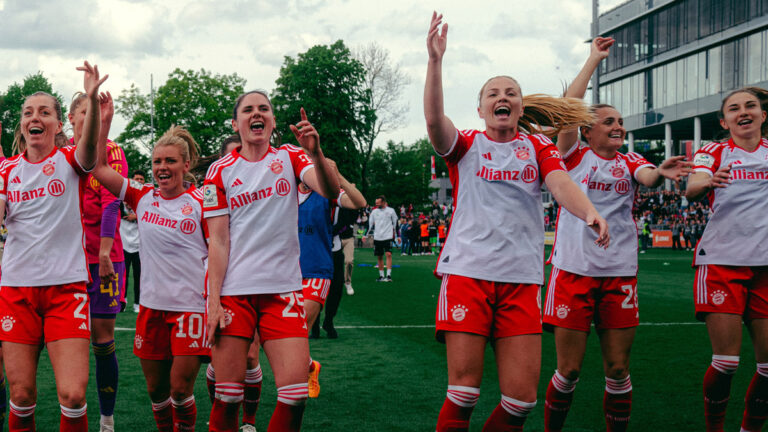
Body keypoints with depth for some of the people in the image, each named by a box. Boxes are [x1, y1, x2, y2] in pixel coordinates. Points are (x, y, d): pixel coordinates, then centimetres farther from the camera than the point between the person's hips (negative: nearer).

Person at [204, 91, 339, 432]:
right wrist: (213, 300, -8)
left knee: (296, 395, -7)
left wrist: (316, 153, -30)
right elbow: (218, 241, 1)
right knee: (227, 396, -1)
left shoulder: (291, 158, 7)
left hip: (283, 289, 1)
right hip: (232, 291, -1)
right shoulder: (220, 171, 5)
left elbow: (331, 192, -12)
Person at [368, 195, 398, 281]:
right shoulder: (374, 211, 8)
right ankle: (381, 275, 15)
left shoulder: (390, 211, 1)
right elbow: (370, 224, 13)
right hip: (377, 238, 4)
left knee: (388, 254, -14)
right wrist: (367, 234, 5)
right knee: (379, 257, 6)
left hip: (388, 237, -3)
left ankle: (388, 275, -14)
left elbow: (395, 223, 5)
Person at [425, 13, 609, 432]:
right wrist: (435, 60, -23)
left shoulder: (538, 146, 13)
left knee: (522, 397, -1)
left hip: (520, 279, 2)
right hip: (467, 271, -2)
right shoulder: (466, 145, 9)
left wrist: (589, 212, -27)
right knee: (463, 391, -4)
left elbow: (560, 183, -6)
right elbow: (434, 119, -12)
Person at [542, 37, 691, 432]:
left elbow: (646, 176, -13)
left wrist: (661, 172, -36)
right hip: (573, 270, -3)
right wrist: (594, 59, -3)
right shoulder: (574, 157, 5)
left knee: (618, 370, 6)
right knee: (568, 370, 0)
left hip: (619, 273, 3)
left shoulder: (629, 162, 11)